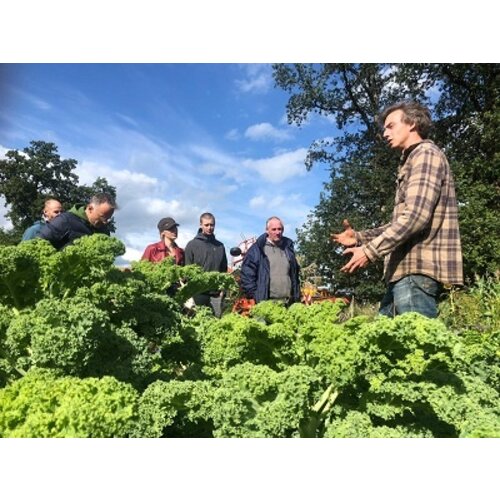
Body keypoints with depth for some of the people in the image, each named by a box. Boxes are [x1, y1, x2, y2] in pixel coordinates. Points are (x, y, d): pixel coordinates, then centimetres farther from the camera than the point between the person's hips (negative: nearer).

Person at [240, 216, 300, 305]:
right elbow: (246, 275, -4)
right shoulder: (257, 249, 0)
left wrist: (297, 297, 13)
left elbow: (295, 274, 20)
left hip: (289, 303, 5)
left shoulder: (288, 248, 16)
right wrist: (255, 297, -10)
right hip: (265, 303, -4)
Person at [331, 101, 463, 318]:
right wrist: (359, 237, 16)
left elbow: (415, 215, -18)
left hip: (418, 268, -10)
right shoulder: (411, 161, 26)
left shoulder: (425, 154, -4)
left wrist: (370, 251, -18)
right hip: (406, 269, 10)